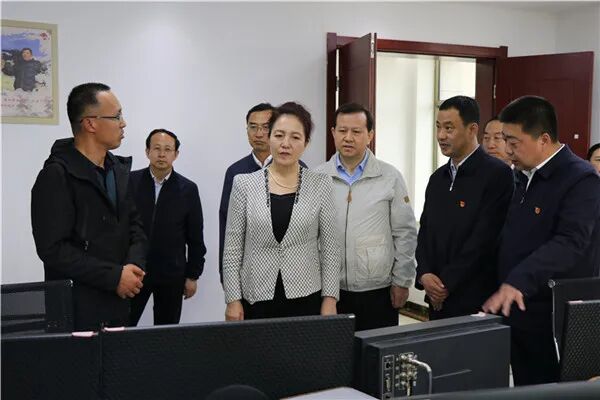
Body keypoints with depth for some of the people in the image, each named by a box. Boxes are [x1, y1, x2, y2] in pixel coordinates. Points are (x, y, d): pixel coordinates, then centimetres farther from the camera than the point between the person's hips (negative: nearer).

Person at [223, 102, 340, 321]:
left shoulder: (321, 185, -1)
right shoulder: (244, 184, -1)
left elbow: (330, 247, 1)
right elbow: (232, 248, 1)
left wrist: (330, 299, -4)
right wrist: (233, 299, -3)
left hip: (305, 298, 0)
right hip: (257, 299, 0)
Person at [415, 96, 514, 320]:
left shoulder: (497, 174, -11)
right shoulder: (438, 178, 12)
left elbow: (484, 238, -17)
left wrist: (447, 284, -13)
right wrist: (424, 274, -5)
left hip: (476, 302, -6)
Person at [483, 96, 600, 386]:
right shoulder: (524, 178, 13)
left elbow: (570, 243, -27)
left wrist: (518, 282, -38)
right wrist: (505, 286, 10)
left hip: (553, 320, -8)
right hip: (517, 313, 8)